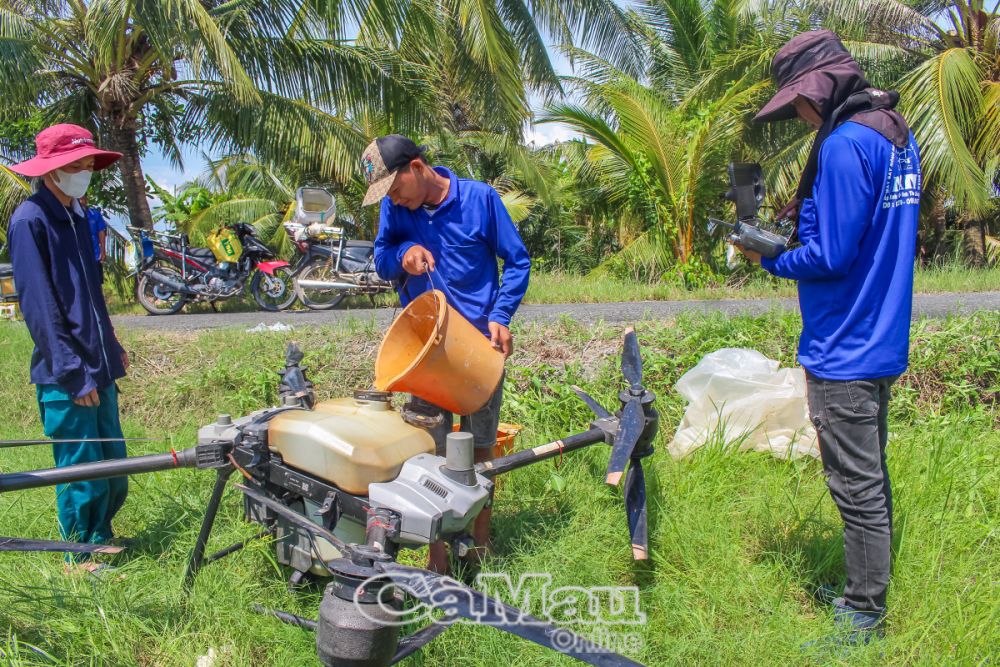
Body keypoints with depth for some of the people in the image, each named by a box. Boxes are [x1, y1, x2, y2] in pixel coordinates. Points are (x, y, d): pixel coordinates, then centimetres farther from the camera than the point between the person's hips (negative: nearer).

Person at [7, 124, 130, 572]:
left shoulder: (76, 216, 12)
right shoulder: (30, 219, -13)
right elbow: (39, 306, -18)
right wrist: (74, 373, -18)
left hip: (98, 367, 8)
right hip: (66, 376, -8)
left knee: (112, 462, 16)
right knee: (82, 469, 3)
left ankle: (100, 537, 34)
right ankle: (80, 556, 21)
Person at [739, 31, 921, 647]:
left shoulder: (844, 144, -20)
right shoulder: (898, 134, 11)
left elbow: (831, 256, -22)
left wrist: (769, 259, -6)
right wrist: (810, 215, 8)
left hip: (845, 351, -10)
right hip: (883, 341, 10)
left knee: (858, 487, 2)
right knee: (872, 475, 19)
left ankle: (863, 619, 16)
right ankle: (866, 591, 34)